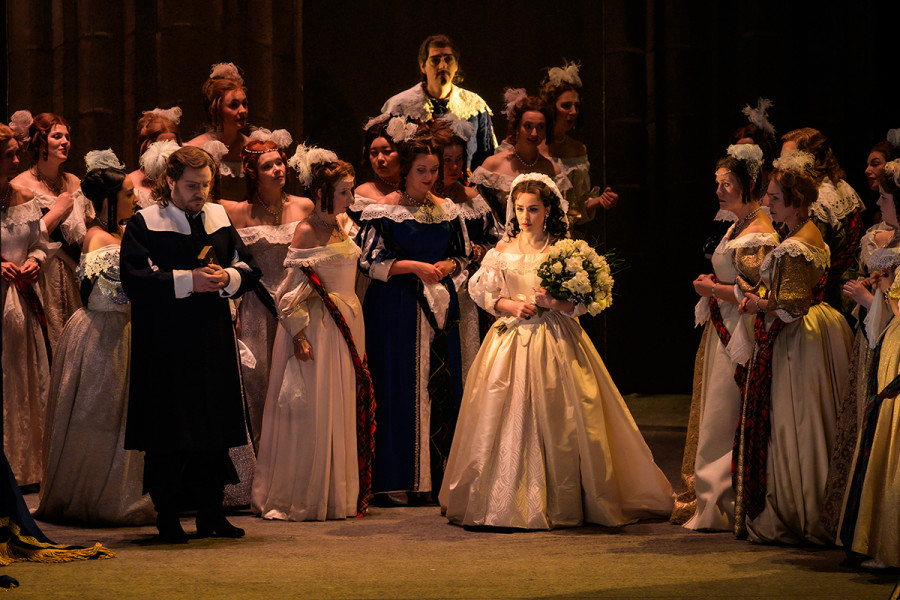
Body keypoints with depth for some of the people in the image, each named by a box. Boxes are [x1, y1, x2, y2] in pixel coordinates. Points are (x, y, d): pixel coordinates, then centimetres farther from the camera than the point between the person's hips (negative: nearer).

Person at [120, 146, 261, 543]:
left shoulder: (220, 219, 12)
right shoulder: (144, 223, -3)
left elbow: (249, 270, 11)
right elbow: (135, 281, -13)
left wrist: (227, 278, -11)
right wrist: (188, 280, -19)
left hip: (214, 343, 5)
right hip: (165, 343, -5)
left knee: (216, 426, 6)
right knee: (168, 433, -4)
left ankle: (210, 513, 15)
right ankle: (167, 515, 5)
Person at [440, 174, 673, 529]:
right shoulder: (502, 251, 8)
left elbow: (581, 303, -1)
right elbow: (481, 292, 9)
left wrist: (553, 302, -18)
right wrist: (511, 305, -7)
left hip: (554, 342, -2)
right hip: (511, 339, 2)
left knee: (553, 418, -5)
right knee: (509, 418, -1)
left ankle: (559, 504, 2)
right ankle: (507, 500, 7)